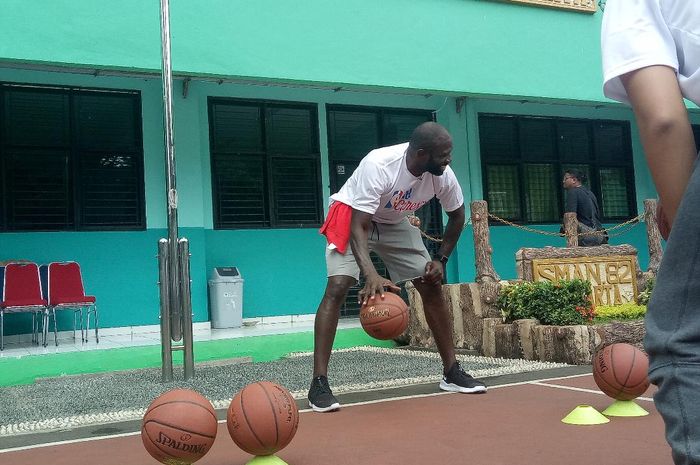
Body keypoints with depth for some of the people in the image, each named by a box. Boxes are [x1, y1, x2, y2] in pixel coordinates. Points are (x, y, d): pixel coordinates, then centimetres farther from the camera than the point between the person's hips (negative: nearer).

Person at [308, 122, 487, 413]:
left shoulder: (442, 174, -20)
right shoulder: (377, 165, -37)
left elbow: (457, 216, 0)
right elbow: (358, 226, -39)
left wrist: (440, 259, -7)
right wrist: (371, 275, -53)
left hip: (394, 223, 5)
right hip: (352, 216, -5)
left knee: (432, 286, -1)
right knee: (337, 287, -22)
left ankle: (451, 372, 11)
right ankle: (319, 383, -18)